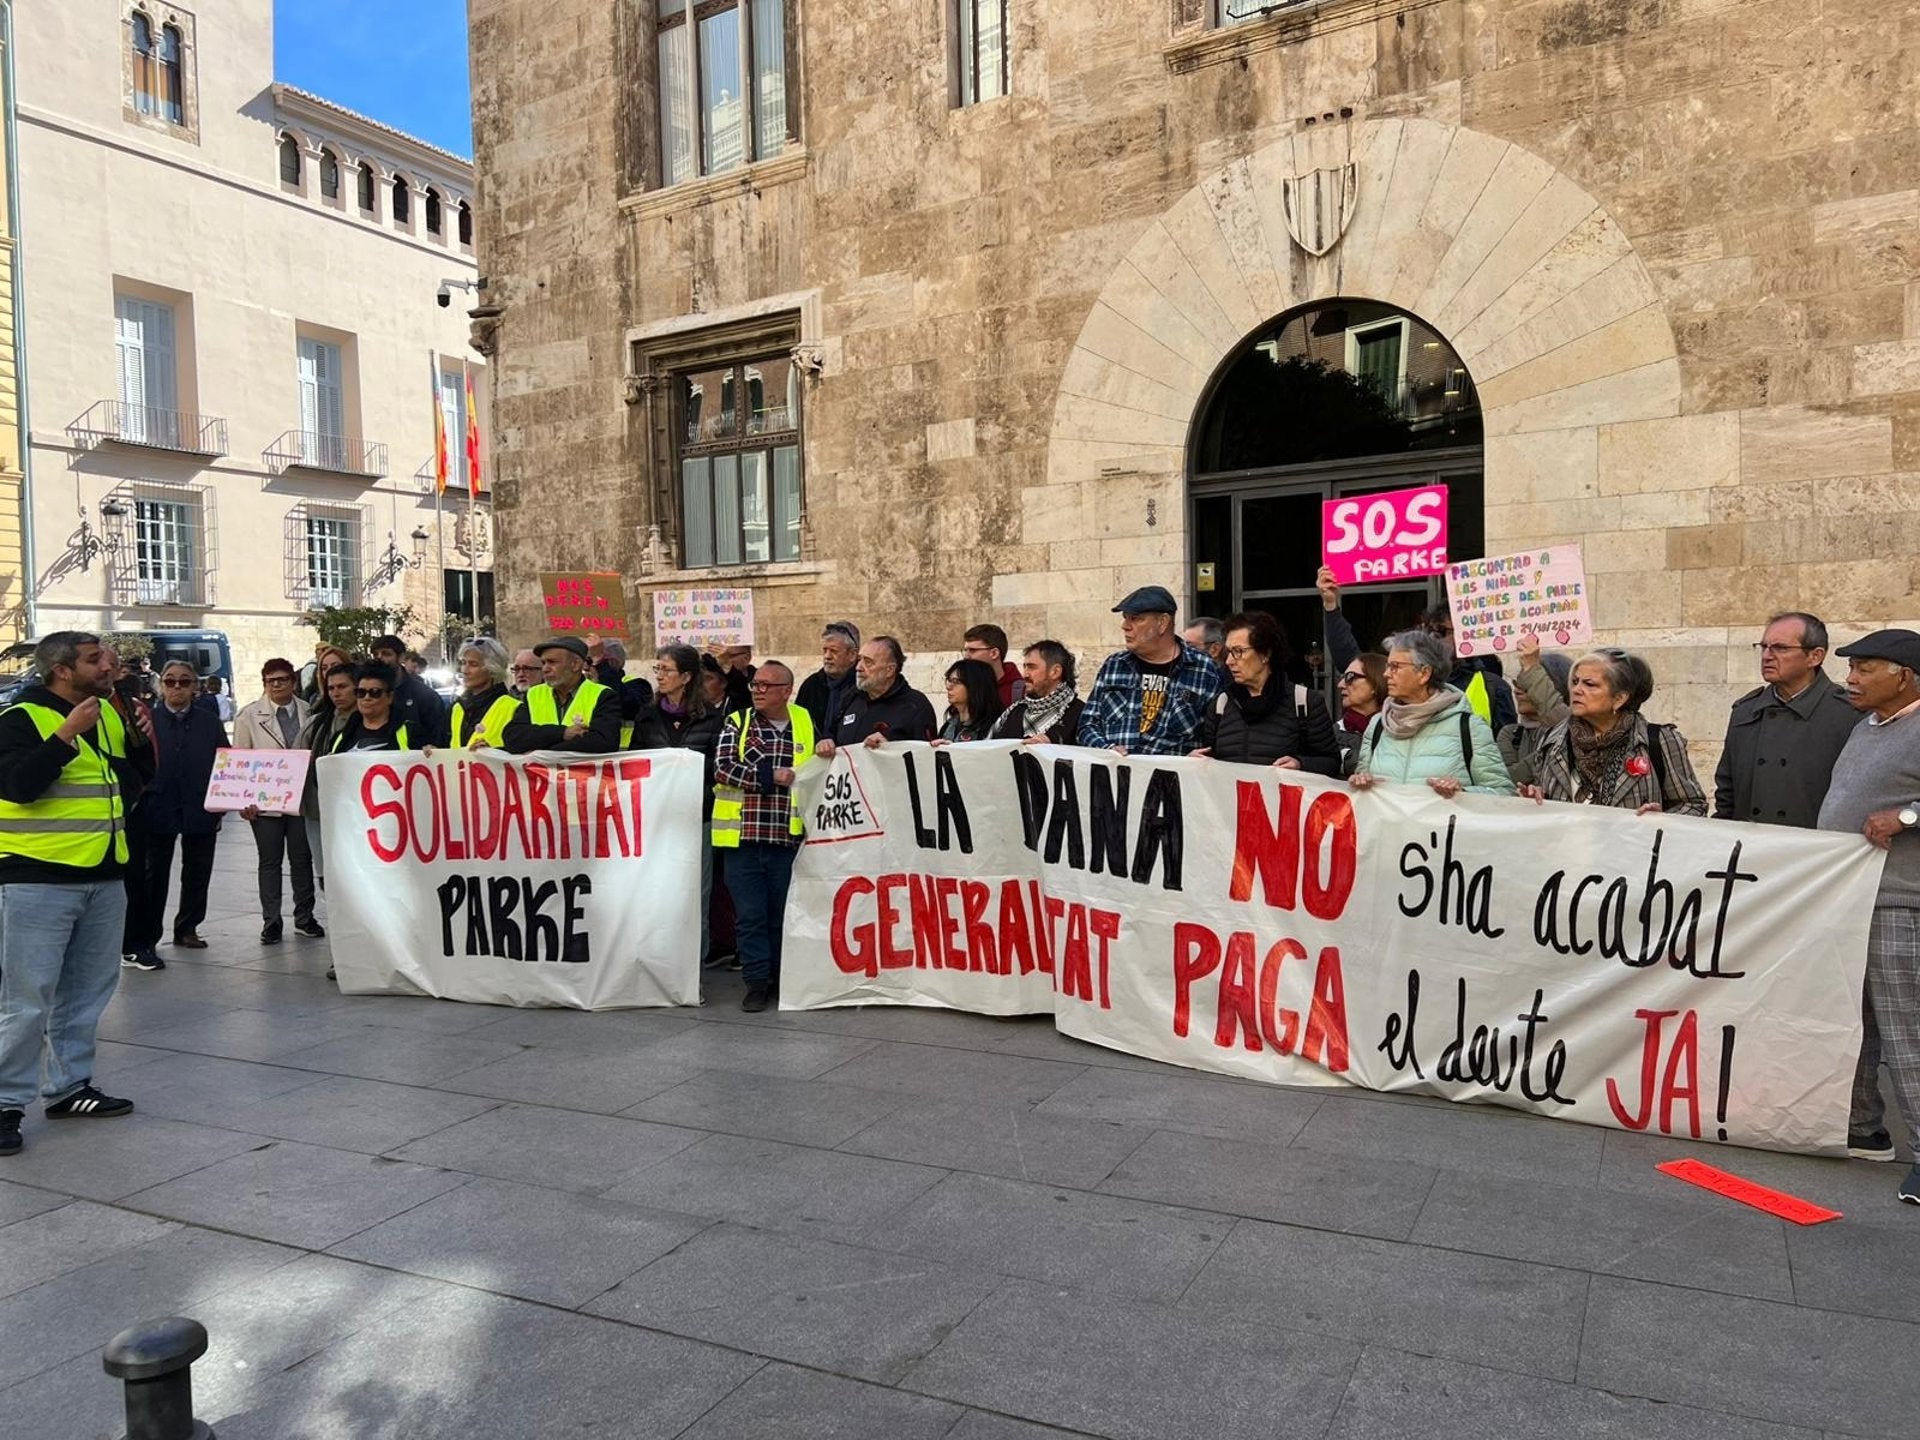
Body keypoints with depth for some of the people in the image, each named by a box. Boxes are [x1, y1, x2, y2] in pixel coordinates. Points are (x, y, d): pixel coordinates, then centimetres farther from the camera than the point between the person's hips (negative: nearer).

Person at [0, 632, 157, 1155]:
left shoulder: (108, 713, 12)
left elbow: (138, 777, 18)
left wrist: (141, 739, 1)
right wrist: (68, 734, -25)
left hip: (104, 878, 7)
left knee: (85, 993, 14)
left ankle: (70, 1085, 26)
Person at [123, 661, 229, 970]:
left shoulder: (210, 724, 6)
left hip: (200, 811, 3)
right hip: (158, 809, -3)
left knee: (197, 871, 13)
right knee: (153, 876, 0)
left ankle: (187, 928, 29)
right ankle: (142, 942, 4)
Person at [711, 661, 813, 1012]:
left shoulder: (804, 723, 11)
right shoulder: (737, 723, 6)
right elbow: (723, 767, -8)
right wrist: (771, 776, -13)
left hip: (787, 838, 1)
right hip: (744, 837, -1)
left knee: (783, 914, 9)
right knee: (750, 914, 2)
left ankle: (782, 979, 22)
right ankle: (757, 982, 11)